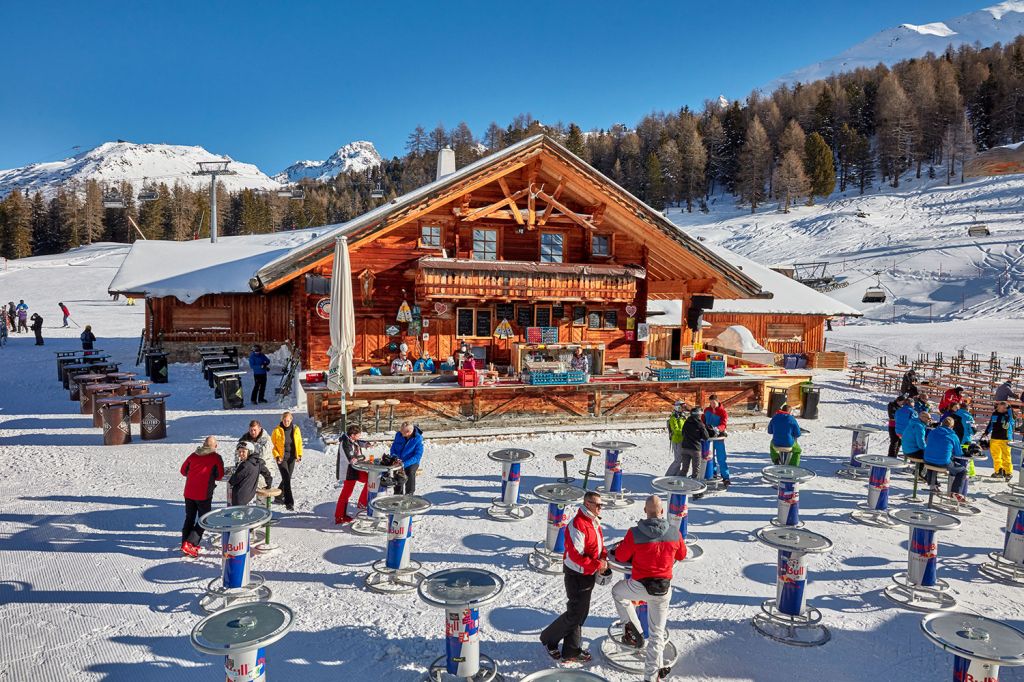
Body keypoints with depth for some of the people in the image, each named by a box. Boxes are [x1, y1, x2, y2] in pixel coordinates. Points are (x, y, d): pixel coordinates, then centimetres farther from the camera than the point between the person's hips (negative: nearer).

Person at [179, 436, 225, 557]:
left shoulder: (193, 455, 8)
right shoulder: (216, 458, -4)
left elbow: (183, 471, 13)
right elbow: (220, 476, -2)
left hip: (189, 492, 4)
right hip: (204, 494, -4)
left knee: (189, 518, 19)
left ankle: (185, 543, 21)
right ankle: (190, 544, -7)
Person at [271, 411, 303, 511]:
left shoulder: (296, 429, 1)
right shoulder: (277, 430, -9)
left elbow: (299, 442, 11)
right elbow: (273, 444, -3)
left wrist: (299, 454, 3)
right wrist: (276, 456, -12)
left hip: (292, 458, 4)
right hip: (281, 458, -4)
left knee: (287, 478, 14)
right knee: (286, 479, -13)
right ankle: (289, 502, -13)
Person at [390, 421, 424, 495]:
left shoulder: (418, 439, -15)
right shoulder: (398, 435, -3)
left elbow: (417, 456, -18)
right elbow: (393, 447, 11)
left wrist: (404, 464, -29)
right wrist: (394, 457, -11)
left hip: (411, 462, -3)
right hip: (398, 461, 3)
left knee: (410, 471, -34)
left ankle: (409, 494, -16)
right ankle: (398, 494, -2)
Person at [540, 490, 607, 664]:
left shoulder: (594, 521, 6)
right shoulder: (578, 525, -25)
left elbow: (598, 544, 17)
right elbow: (576, 555, -27)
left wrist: (603, 556, -3)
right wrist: (597, 565, -24)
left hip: (589, 574, 9)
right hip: (577, 576, -9)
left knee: (581, 613, 15)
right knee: (575, 614, -1)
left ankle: (571, 651, 27)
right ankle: (549, 638, 21)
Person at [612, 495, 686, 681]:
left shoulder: (634, 533, -18)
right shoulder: (674, 533, -8)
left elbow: (620, 556, -5)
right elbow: (682, 555, 10)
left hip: (640, 587, -3)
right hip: (664, 589, 3)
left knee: (617, 591, 29)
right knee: (657, 633, 17)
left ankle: (633, 630, 19)